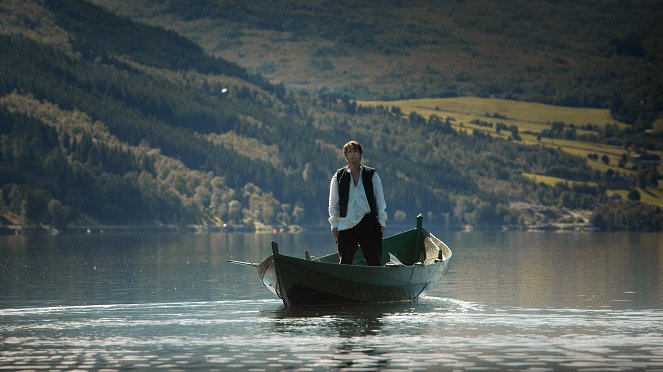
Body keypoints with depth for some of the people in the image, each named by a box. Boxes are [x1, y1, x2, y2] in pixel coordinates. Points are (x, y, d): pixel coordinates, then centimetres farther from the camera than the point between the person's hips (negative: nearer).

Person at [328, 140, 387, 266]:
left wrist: (381, 222, 3)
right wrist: (334, 224, 4)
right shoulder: (338, 176, 7)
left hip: (368, 222, 0)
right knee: (345, 261, 0)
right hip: (346, 225, 0)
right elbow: (333, 202, 10)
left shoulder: (371, 175, 6)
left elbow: (380, 199, 8)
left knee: (374, 261, -3)